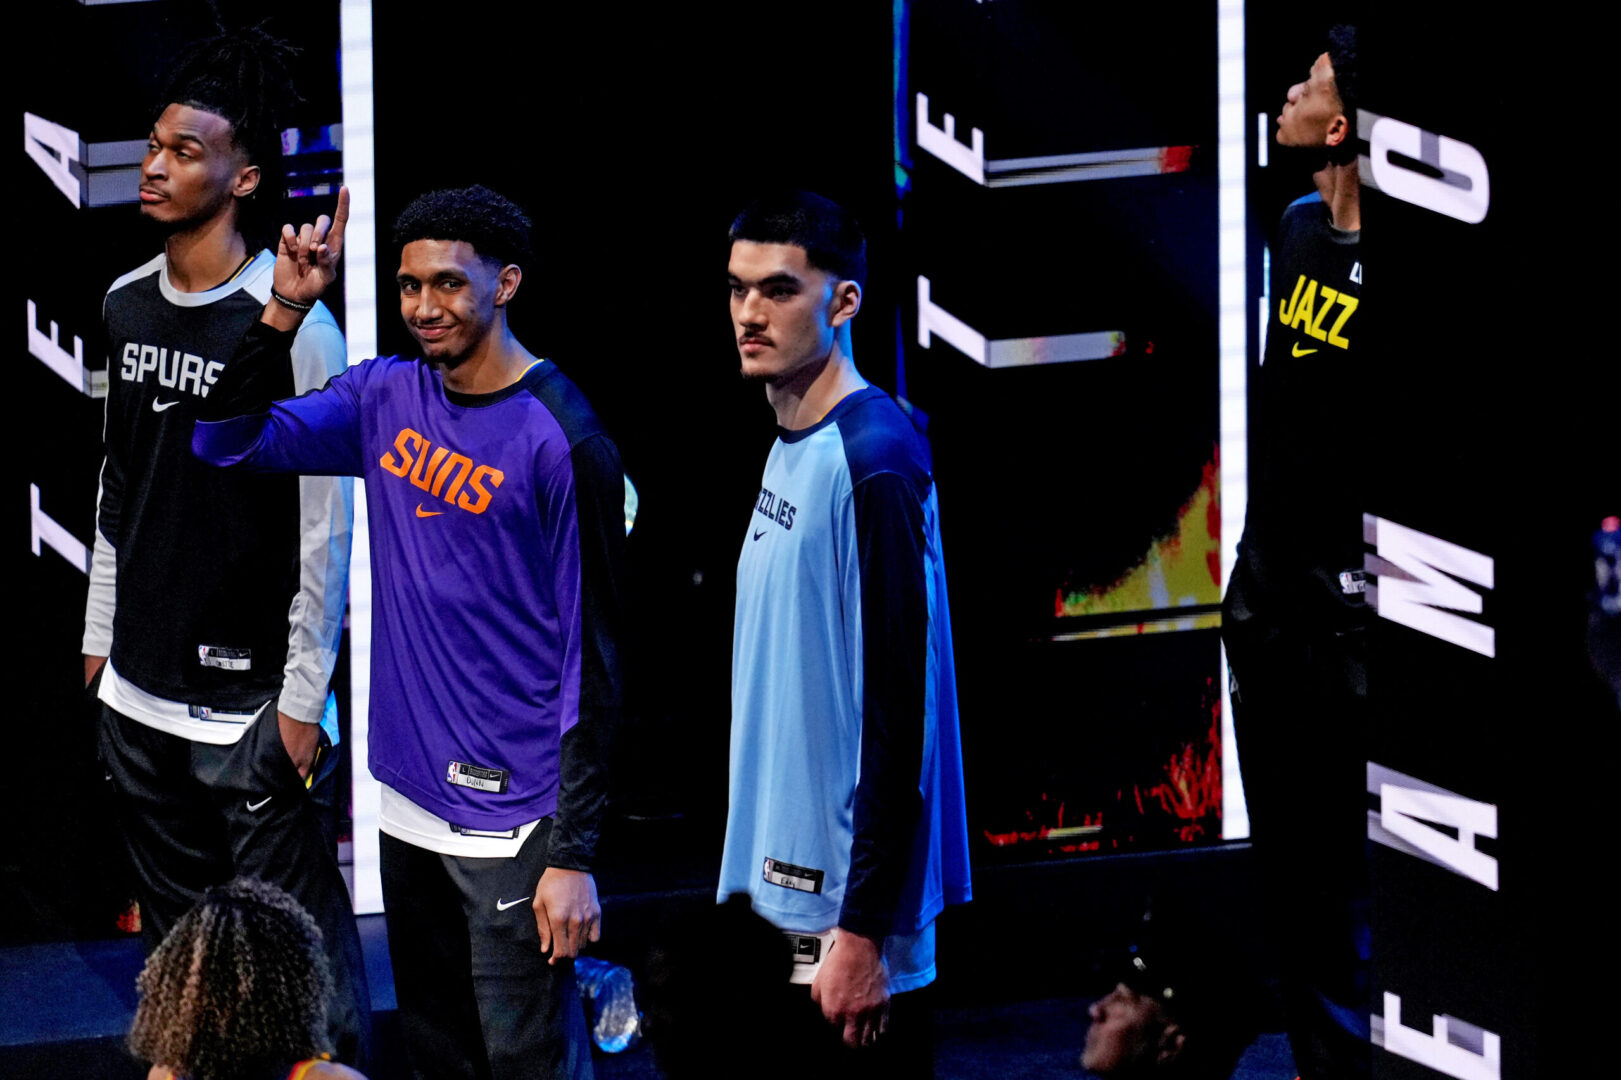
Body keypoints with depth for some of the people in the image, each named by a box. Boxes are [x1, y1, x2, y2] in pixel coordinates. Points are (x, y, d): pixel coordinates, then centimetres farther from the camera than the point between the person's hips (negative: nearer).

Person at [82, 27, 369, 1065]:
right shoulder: (128, 305, 7)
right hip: (139, 698, 7)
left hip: (251, 713, -7)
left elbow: (327, 527, -13)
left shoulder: (295, 329, -14)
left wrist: (304, 700, -13)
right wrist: (102, 639, 17)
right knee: (176, 943, 16)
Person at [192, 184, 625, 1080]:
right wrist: (285, 311, -9)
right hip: (410, 801, 7)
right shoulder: (387, 397, 6)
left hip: (510, 827, -7)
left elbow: (592, 663, -13)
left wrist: (573, 857, -15)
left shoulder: (561, 443, -14)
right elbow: (228, 441, 6)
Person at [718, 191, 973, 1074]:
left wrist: (862, 931, -21)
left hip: (843, 904, -9)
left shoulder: (874, 462, -16)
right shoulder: (788, 452, 11)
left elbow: (899, 712, -19)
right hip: (781, 890, 9)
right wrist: (764, 885, 17)